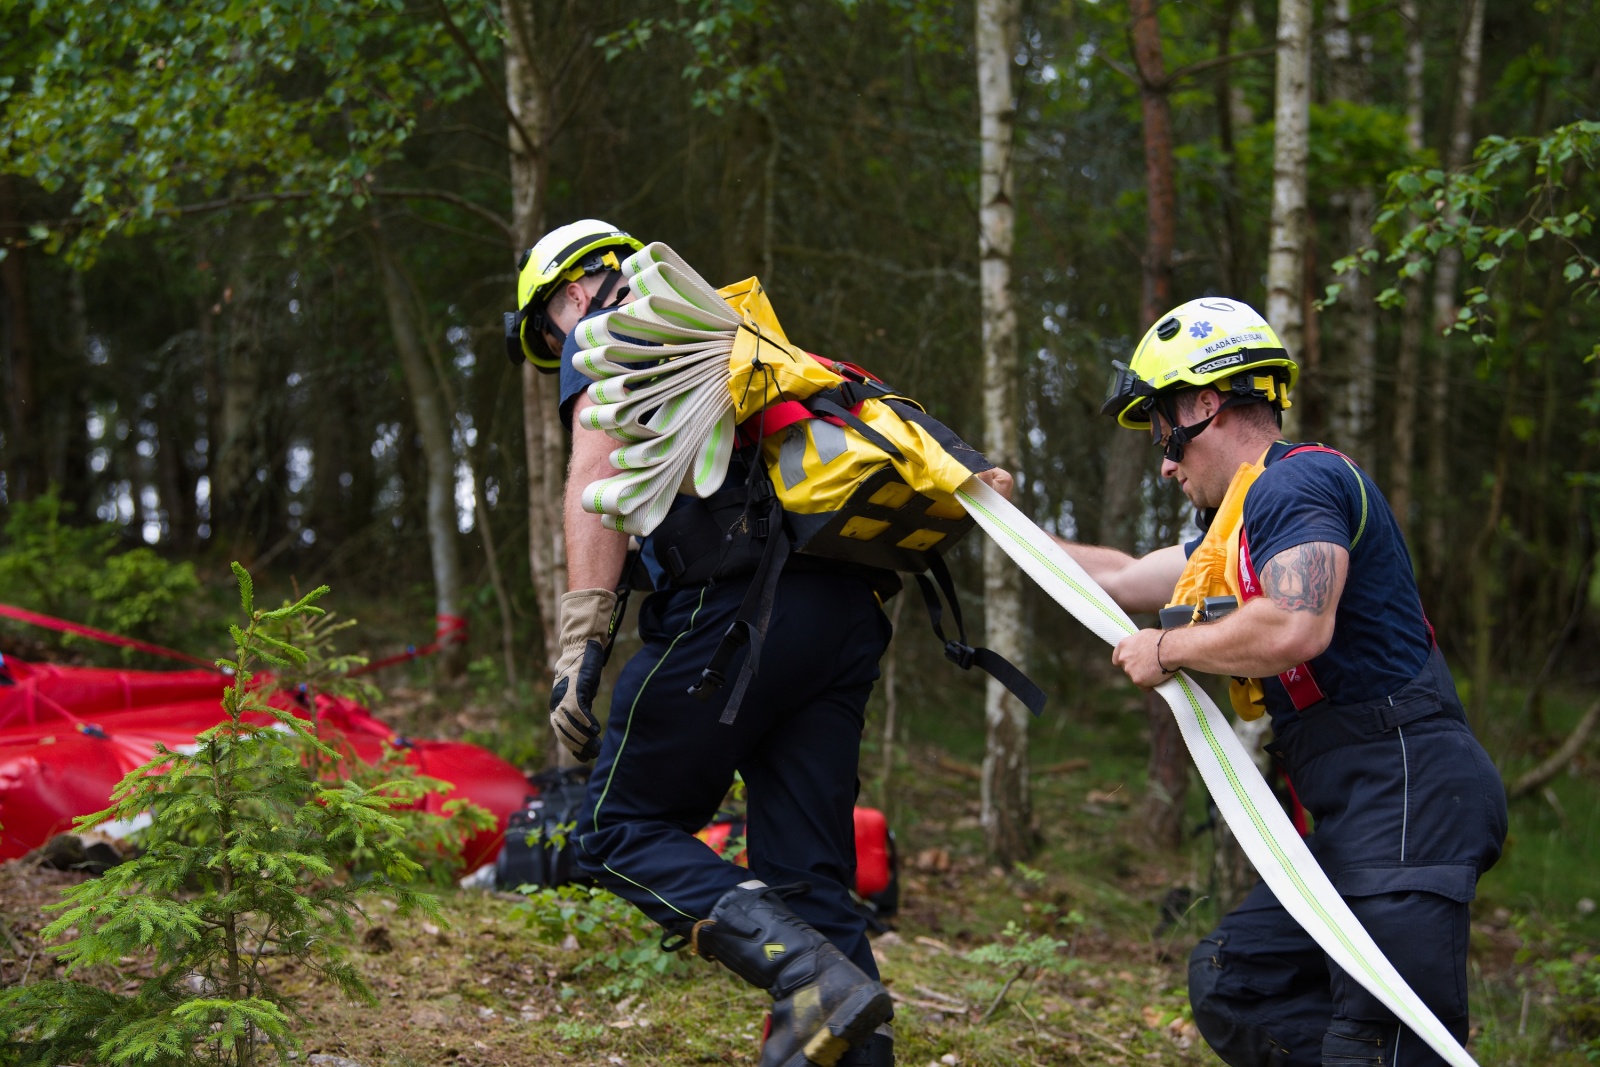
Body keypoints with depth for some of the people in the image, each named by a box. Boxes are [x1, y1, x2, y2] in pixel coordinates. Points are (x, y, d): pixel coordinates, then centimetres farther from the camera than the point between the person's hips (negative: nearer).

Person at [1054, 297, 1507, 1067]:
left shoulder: (1296, 482, -9)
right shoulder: (1244, 523, 23)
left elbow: (1296, 628, -26)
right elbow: (1121, 579, 35)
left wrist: (1167, 650, -10)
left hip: (1407, 791, -11)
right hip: (1353, 818, 11)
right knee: (1230, 985, 9)